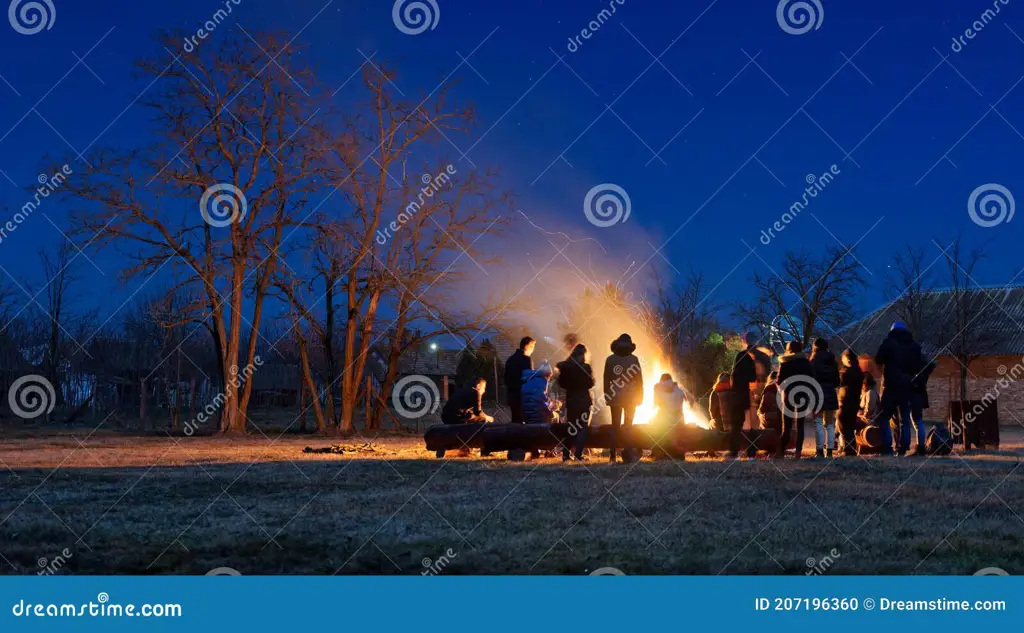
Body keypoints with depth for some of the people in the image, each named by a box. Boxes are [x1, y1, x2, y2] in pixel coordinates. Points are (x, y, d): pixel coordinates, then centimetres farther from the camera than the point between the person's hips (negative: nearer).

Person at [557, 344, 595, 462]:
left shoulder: (565, 367, -1)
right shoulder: (585, 367, -13)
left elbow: (561, 383, 4)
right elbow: (590, 384, -10)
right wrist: (591, 376, 8)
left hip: (570, 400, 4)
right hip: (583, 400, -4)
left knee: (571, 427, 15)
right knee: (583, 427, 2)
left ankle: (565, 455, 12)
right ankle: (578, 455, -8)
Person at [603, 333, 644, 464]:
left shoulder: (610, 359, 0)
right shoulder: (633, 359, -4)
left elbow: (606, 379, 2)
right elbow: (639, 379, -3)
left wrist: (607, 395, 10)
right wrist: (640, 396, 5)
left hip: (614, 398, 1)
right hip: (630, 397, -1)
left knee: (615, 426, 7)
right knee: (628, 426, 7)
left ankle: (613, 455, 2)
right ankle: (628, 452, -5)